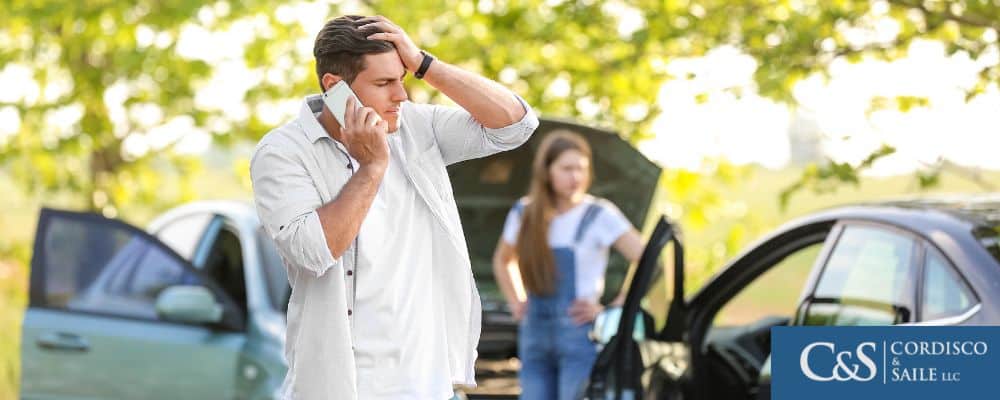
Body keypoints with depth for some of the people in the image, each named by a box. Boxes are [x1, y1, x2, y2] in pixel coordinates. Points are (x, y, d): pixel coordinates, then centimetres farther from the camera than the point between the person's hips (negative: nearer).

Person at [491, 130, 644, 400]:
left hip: (580, 337, -5)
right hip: (535, 336, 5)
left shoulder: (599, 215, -4)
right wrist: (516, 304, 14)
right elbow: (502, 261, 29)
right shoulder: (524, 214, 11)